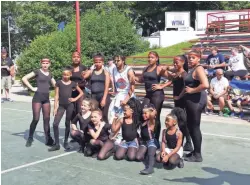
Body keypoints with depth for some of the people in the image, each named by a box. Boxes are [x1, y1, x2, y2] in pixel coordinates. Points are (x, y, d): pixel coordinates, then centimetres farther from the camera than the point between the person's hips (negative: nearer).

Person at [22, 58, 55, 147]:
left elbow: (55, 85, 18)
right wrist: (32, 88, -12)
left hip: (46, 98, 5)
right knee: (36, 119, -4)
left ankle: (48, 139, 11)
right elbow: (24, 78, -12)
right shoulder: (37, 72, -4)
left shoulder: (49, 74, 14)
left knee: (47, 119, 6)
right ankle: (30, 138, 11)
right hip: (38, 97, -5)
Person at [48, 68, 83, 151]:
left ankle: (66, 142, 21)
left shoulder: (73, 83, 2)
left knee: (67, 124, 8)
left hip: (70, 105, 0)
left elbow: (81, 93, 13)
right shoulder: (59, 82, 1)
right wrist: (55, 107, -5)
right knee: (55, 124, -9)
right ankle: (56, 144, 0)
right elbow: (56, 95, 0)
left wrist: (75, 99, -1)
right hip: (61, 105, 0)